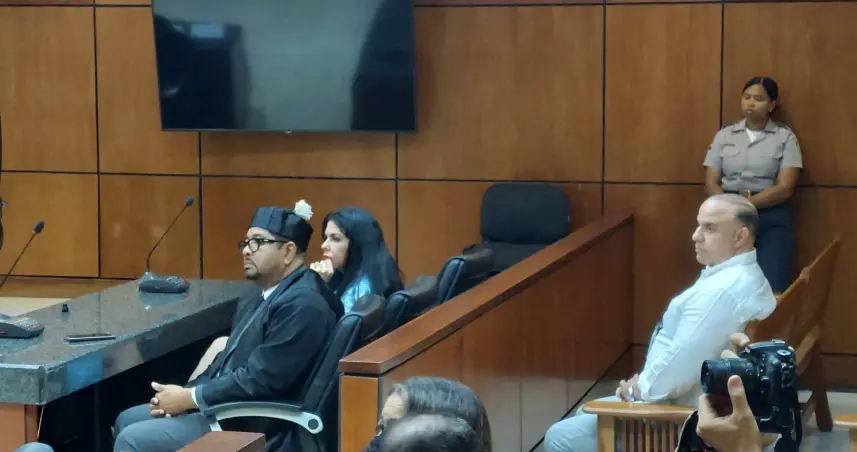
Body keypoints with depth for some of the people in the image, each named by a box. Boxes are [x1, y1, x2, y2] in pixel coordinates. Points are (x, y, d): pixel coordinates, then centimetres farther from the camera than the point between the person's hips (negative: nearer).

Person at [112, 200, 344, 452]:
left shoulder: (302, 304, -20)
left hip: (253, 428, -11)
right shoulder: (265, 297, 14)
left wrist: (189, 398, -15)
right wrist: (182, 396, -2)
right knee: (127, 421, 14)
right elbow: (228, 361, 15)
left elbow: (259, 380, -24)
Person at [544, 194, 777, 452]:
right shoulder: (744, 276, 7)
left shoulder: (720, 290, -28)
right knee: (585, 415, 26)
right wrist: (643, 383, 5)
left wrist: (640, 389, -11)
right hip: (686, 403, 11)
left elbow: (679, 368, -30)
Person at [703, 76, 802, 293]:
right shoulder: (724, 135, 11)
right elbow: (711, 184, 6)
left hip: (771, 220, -2)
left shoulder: (785, 137, 3)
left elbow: (785, 188, -6)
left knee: (771, 288, -11)